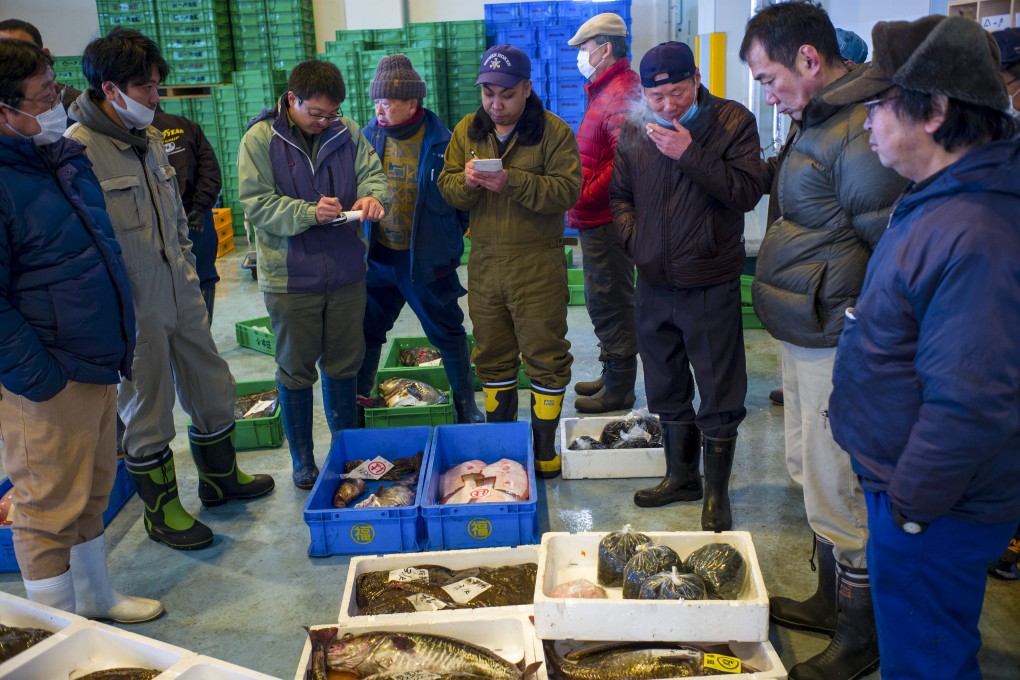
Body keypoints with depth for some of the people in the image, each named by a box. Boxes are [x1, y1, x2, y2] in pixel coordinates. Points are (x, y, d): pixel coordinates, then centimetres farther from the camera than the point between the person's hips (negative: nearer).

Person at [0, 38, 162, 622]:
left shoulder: (62, 155, 10)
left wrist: (117, 346, 19)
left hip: (96, 364, 9)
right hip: (49, 385, -9)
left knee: (93, 493, 21)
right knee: (50, 509, 7)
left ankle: (97, 598, 40)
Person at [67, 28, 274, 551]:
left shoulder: (150, 139, 9)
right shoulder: (77, 148, -16)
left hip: (182, 296, 8)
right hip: (134, 309, -7)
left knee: (213, 390, 17)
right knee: (146, 412, 7)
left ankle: (221, 478, 39)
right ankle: (162, 511, 26)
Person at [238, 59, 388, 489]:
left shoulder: (347, 132, 2)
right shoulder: (260, 139, -7)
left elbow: (372, 172, 6)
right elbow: (255, 203, -12)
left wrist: (372, 194, -18)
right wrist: (308, 213, -25)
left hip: (346, 272, 3)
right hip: (290, 277, -3)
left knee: (345, 364, 16)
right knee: (296, 371, 8)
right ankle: (302, 462, 24)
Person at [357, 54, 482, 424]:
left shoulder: (441, 143, -11)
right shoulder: (369, 137, 0)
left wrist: (450, 237, -6)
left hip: (427, 259, -3)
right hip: (377, 256, 4)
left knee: (448, 333, 10)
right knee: (366, 332, 13)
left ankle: (466, 404, 26)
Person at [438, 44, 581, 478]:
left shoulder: (554, 131, -6)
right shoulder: (466, 131, 9)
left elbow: (567, 191, -16)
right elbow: (447, 187, 6)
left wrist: (511, 181, -26)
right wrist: (467, 181, -17)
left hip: (538, 264, -4)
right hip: (484, 262, 5)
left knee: (545, 354, 2)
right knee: (492, 354, 15)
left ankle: (544, 443, 17)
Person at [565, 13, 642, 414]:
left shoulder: (620, 92, -16)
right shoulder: (606, 90, 18)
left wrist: (587, 197, -20)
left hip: (605, 219, -11)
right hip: (596, 219, 11)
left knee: (611, 304, -3)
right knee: (602, 301, 18)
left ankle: (619, 390, 8)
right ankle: (612, 376, 31)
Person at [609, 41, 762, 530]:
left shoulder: (733, 122, -7)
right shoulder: (634, 131, 6)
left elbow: (747, 193, -17)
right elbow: (619, 195, 16)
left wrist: (691, 155, -22)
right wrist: (633, 237, 1)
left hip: (711, 285, -5)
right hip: (654, 284, 5)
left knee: (719, 397, 4)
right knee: (666, 390, 18)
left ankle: (716, 493, 21)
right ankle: (682, 476, 36)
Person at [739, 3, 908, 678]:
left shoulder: (859, 132, -21)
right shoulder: (815, 121, 11)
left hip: (836, 345, -10)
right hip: (803, 337, 10)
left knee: (836, 494, 2)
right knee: (808, 470, 21)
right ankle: (830, 601, 41)